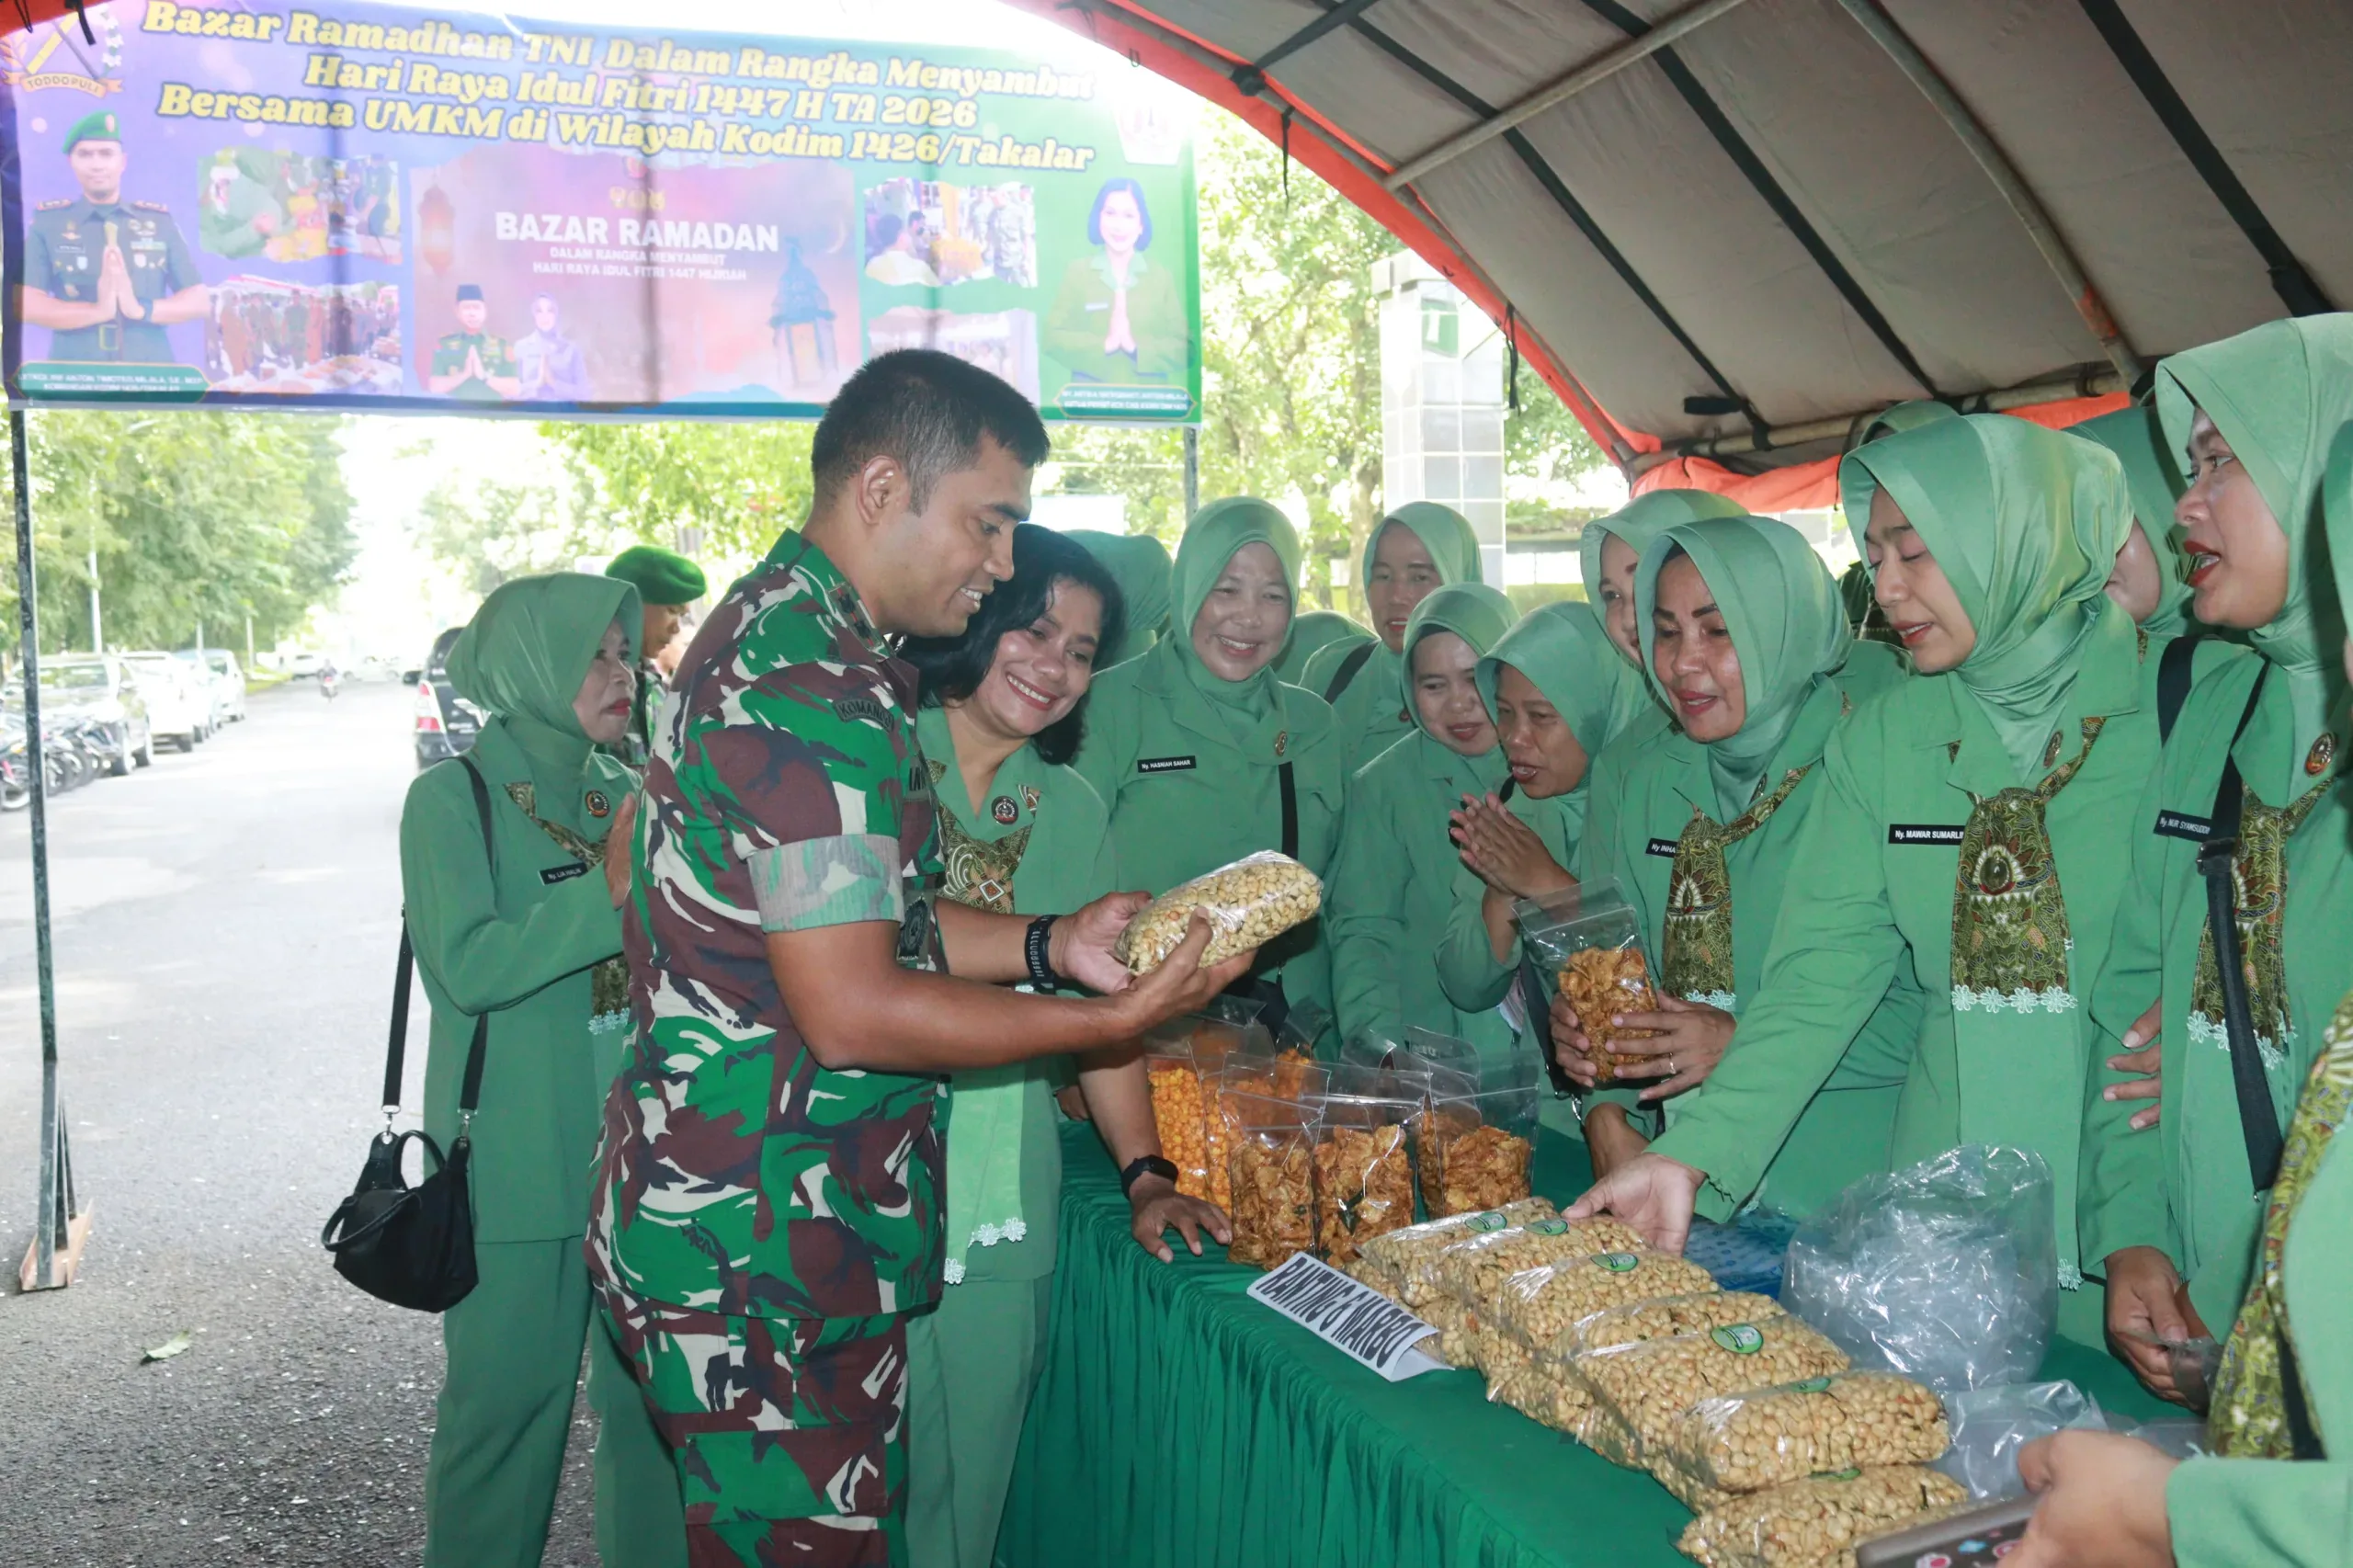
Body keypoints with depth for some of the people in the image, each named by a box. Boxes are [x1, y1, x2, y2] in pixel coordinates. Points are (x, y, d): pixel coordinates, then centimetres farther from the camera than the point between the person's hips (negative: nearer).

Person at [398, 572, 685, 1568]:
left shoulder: (621, 793, 11)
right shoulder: (452, 797, -5)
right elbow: (470, 965, -18)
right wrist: (611, 893, -21)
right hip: (517, 1160, -5)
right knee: (509, 1394, 5)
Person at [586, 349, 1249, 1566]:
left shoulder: (772, 634, 12)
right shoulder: (813, 687, -22)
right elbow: (853, 1010, -24)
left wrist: (1051, 945, 5)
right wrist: (1115, 1021, -16)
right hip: (761, 1260, -10)